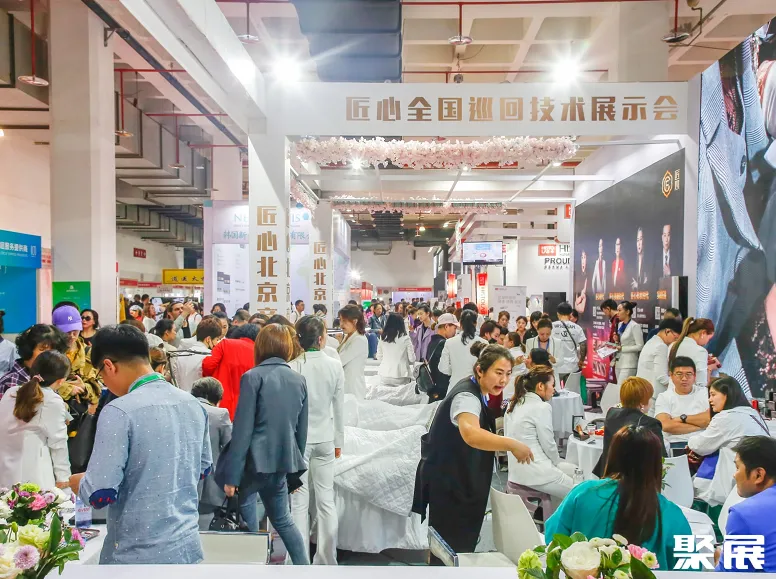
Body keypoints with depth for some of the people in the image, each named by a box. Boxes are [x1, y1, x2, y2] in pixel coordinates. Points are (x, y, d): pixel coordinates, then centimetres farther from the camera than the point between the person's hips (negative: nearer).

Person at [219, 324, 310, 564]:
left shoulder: (253, 377, -10)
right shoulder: (300, 380, 6)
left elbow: (242, 429, -13)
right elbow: (302, 428, 10)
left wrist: (232, 475, -9)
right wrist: (296, 466, 20)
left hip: (255, 461, -5)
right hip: (282, 460, 6)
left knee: (246, 523, 11)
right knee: (283, 520, 20)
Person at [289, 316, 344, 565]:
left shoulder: (292, 367, -13)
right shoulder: (335, 366, -7)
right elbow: (339, 408, 1)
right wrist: (339, 441, 12)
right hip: (325, 439, 2)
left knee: (299, 501, 7)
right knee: (326, 500, 10)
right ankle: (327, 558, 19)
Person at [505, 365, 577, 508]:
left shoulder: (515, 403, 9)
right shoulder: (541, 407, -17)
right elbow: (548, 444, -13)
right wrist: (557, 462, 8)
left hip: (517, 467, 9)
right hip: (534, 471, -9)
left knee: (574, 471, 23)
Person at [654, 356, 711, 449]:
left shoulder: (705, 393, 11)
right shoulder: (663, 397, 8)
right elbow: (666, 426, -9)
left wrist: (682, 418, -3)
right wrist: (700, 425, -6)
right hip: (674, 445, -1)